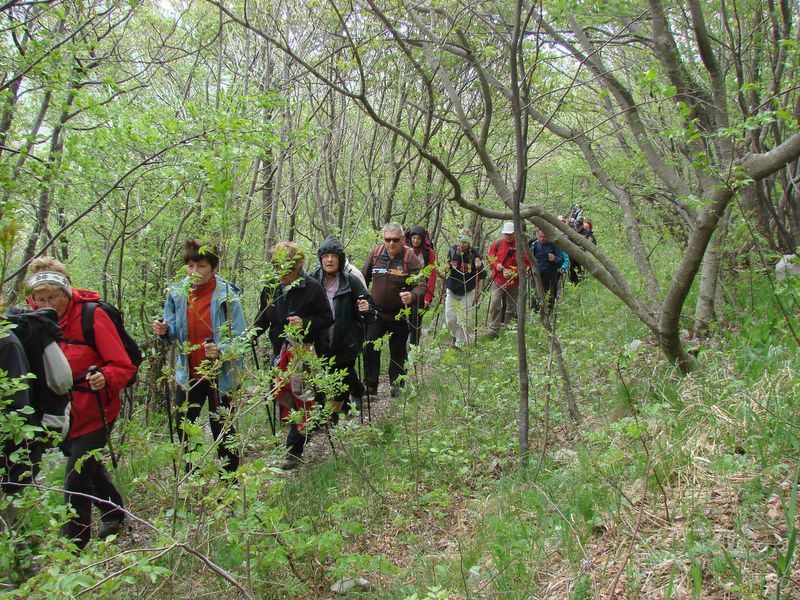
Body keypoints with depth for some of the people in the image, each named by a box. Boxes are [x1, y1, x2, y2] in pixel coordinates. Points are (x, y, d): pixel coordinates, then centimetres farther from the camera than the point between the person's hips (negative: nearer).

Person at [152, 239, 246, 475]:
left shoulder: (227, 296, -16)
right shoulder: (177, 293, -4)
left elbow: (240, 338, -17)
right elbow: (174, 333, 7)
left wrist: (221, 350, -36)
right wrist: (164, 330, -16)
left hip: (220, 374, -4)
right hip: (188, 374, 4)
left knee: (222, 430, 8)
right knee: (182, 429, 14)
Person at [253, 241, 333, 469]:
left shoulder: (312, 287, -11)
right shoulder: (270, 288, 2)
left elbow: (327, 318, -7)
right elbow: (264, 318, 12)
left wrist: (305, 323, -23)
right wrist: (251, 334, -5)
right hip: (280, 350, 6)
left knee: (301, 397, -5)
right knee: (282, 394, 12)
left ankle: (294, 451, 2)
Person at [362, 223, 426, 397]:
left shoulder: (410, 258, -14)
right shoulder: (376, 253, -4)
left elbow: (421, 285, -19)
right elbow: (364, 277, 10)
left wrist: (412, 296, -39)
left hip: (399, 315, -2)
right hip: (376, 312, 2)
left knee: (398, 352, 11)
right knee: (369, 348, -2)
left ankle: (397, 385, 28)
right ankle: (370, 386, 10)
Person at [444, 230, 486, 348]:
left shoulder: (474, 254, -14)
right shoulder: (452, 250, -6)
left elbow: (483, 276, -14)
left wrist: (479, 267, -32)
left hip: (467, 292, -3)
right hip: (452, 291, 3)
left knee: (462, 321, -5)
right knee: (450, 319, 7)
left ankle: (460, 344, 11)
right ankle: (455, 335, 37)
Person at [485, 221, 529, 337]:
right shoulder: (497, 244, 1)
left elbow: (526, 264, -6)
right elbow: (489, 258, 9)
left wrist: (513, 273, -15)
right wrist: (496, 265, -11)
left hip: (513, 282, -1)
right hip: (498, 280, 1)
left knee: (511, 306, 10)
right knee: (494, 304, -10)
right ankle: (493, 329, -4)